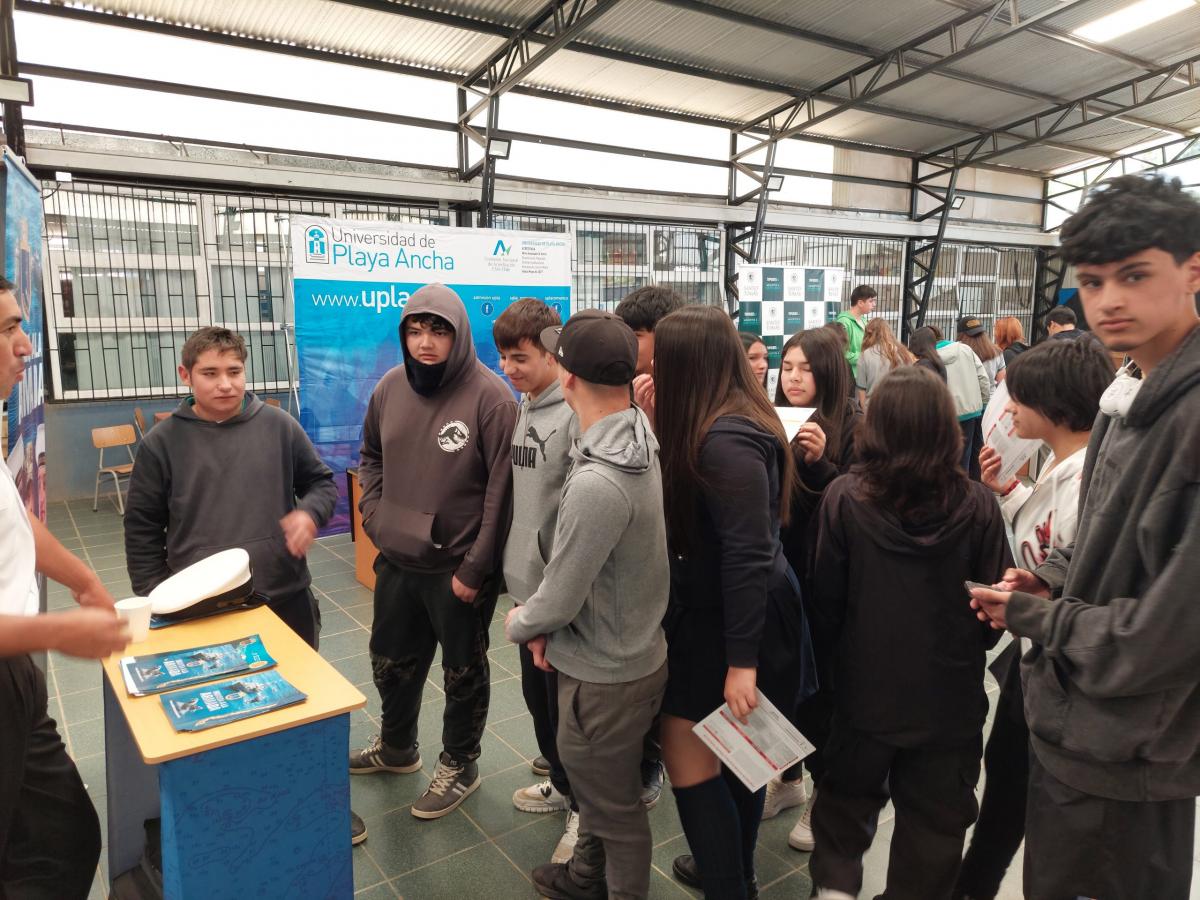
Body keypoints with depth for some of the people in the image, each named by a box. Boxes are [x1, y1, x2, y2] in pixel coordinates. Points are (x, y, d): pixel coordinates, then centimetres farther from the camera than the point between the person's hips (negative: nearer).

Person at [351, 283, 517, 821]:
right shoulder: (390, 387, 1)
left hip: (457, 566, -6)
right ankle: (396, 747, 48)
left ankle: (460, 765, 36)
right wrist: (374, 516, 4)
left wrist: (476, 568, -17)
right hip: (396, 559, 6)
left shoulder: (489, 396, -18)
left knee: (462, 671, 14)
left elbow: (501, 491, -18)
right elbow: (371, 458, 16)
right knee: (390, 661, 23)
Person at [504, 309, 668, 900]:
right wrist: (546, 621, -1)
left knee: (615, 806, 16)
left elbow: (560, 599, -23)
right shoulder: (640, 435, -4)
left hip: (605, 674, -9)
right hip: (629, 649, 9)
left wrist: (518, 623, -2)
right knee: (597, 787, 30)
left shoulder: (597, 482, -34)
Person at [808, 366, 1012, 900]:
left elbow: (826, 602, -8)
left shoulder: (844, 498, -17)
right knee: (934, 818, 20)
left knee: (848, 794, 25)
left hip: (866, 685, 0)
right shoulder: (978, 506, -15)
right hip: (949, 692, 1)